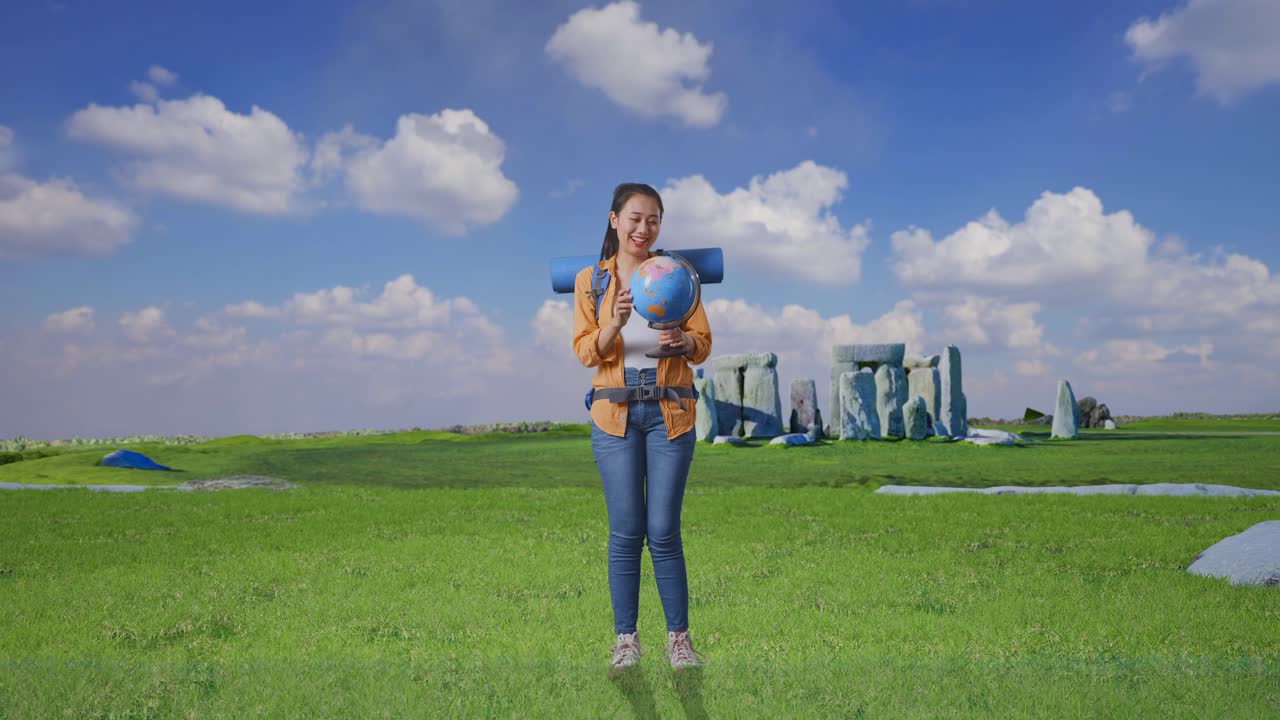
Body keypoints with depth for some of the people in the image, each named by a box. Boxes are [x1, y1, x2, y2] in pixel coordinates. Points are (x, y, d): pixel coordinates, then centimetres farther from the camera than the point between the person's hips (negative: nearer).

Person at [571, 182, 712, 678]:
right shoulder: (589, 279, 7)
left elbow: (704, 344, 4)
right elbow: (585, 351, 0)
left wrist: (683, 340, -19)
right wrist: (615, 325, -20)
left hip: (670, 410, 0)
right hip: (616, 412, 0)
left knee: (664, 531, -1)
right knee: (625, 532, 0)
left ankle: (679, 636, 11)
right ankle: (626, 639, 11)